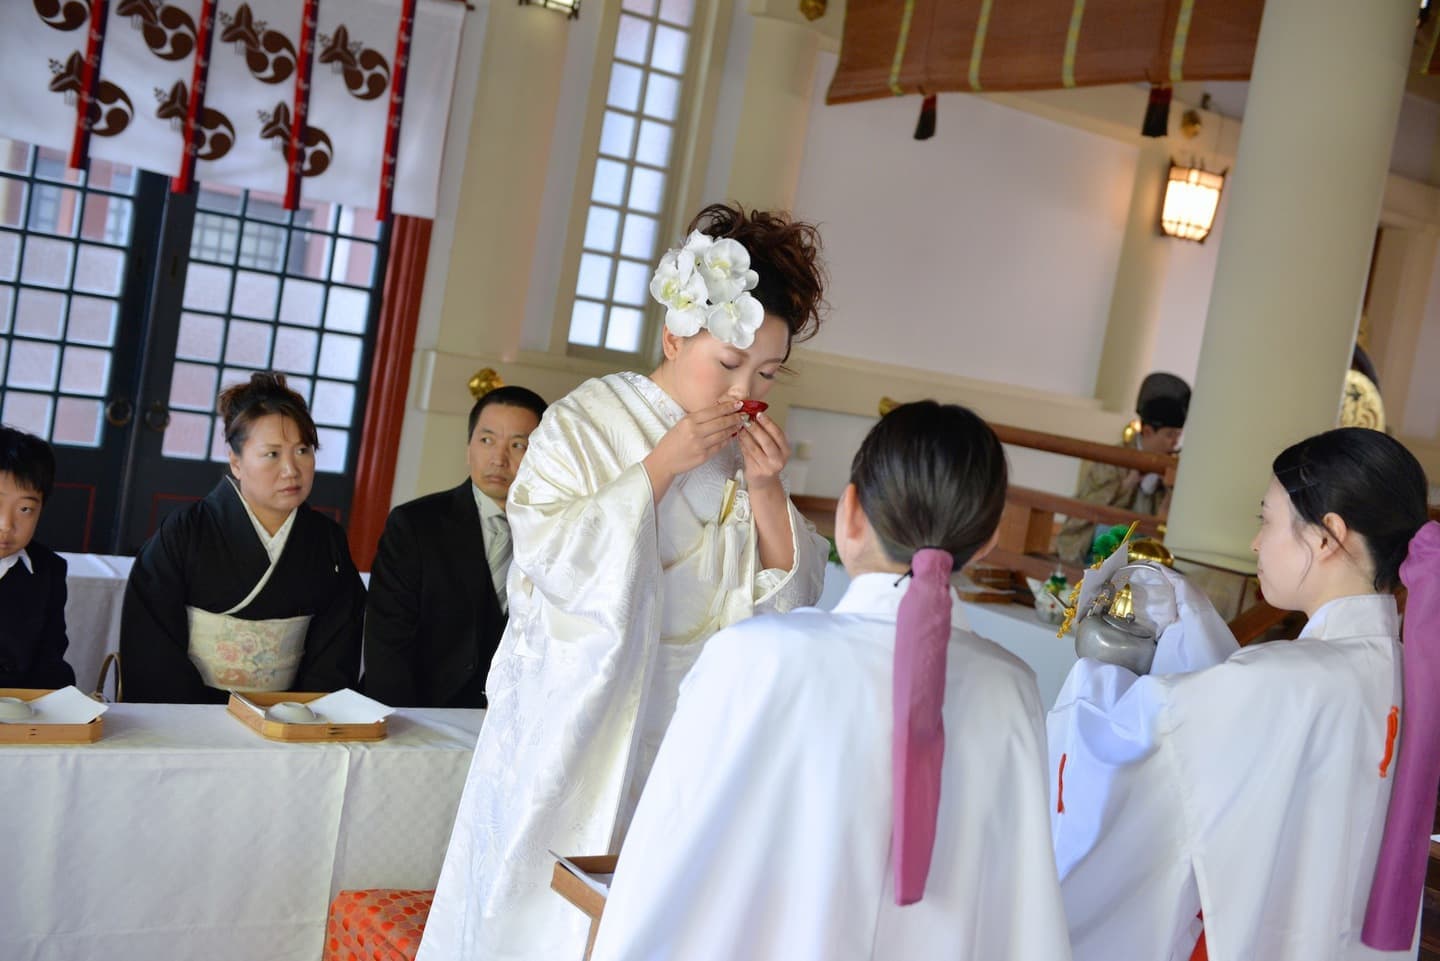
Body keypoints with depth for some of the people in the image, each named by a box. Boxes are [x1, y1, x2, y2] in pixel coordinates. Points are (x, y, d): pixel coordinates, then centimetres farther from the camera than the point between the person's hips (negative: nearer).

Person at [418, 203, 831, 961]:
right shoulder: (585, 422, -6)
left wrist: (766, 490, -12)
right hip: (576, 721, -3)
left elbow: (793, 599, 2)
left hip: (681, 739, 3)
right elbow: (551, 557, -18)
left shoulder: (748, 451, 4)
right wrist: (663, 465, -19)